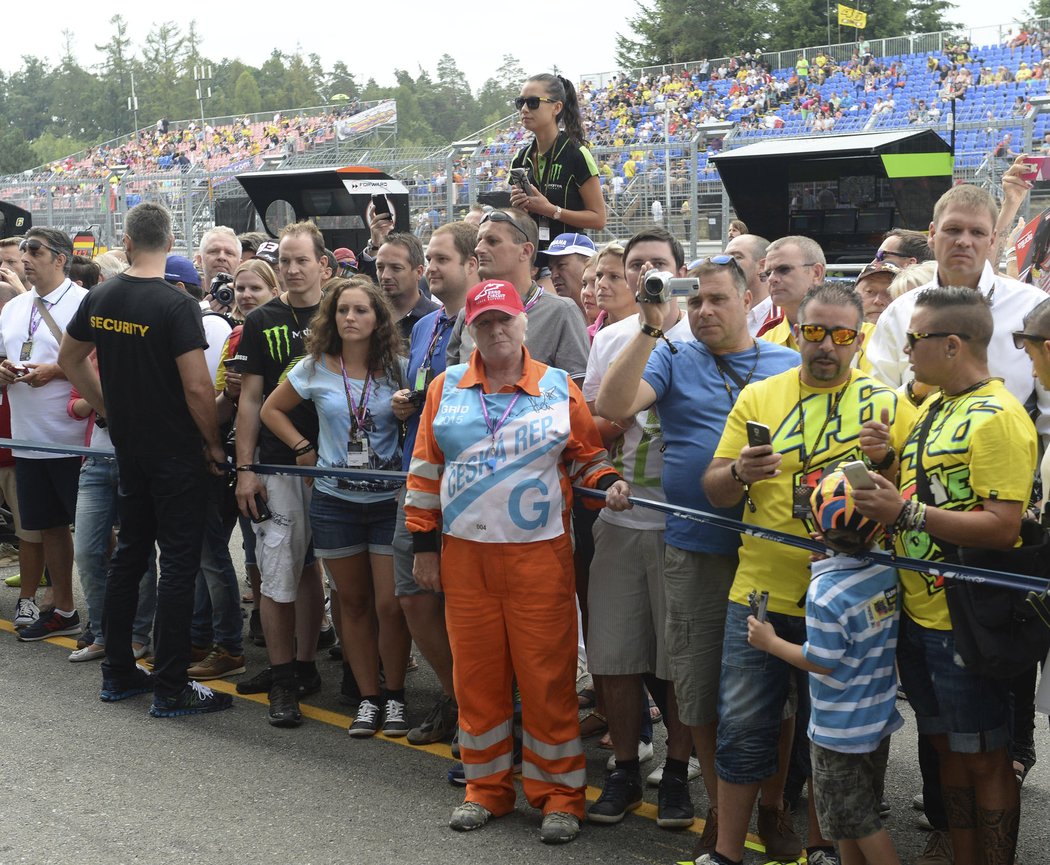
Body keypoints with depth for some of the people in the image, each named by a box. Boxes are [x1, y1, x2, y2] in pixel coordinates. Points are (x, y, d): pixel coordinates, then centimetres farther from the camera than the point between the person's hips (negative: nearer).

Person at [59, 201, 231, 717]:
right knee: (178, 563, -1)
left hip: (128, 451, 6)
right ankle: (170, 689, 2)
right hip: (178, 454, -6)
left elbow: (70, 359, 16)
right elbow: (196, 386, -22)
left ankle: (118, 674, 24)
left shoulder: (100, 298, 2)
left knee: (129, 553, 17)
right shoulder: (177, 305, -18)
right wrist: (213, 442, -8)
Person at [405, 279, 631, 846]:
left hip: (540, 555, -2)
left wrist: (607, 483, -12)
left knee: (547, 676, 0)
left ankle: (559, 794, 13)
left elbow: (586, 456, 10)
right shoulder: (447, 387, 7)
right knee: (477, 675, 9)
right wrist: (424, 544, 6)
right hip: (463, 555, 2)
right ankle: (487, 788, 24)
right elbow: (425, 471, 9)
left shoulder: (559, 387, 2)